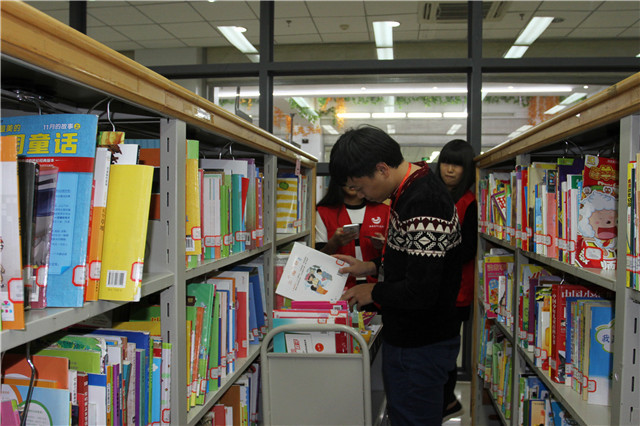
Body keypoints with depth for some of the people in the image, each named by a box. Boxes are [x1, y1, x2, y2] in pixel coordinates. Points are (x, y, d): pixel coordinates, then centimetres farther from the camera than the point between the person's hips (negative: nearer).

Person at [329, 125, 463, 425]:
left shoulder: (424, 204, -27)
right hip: (404, 338, 10)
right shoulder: (407, 191, 6)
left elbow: (420, 293, -29)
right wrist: (371, 267, 9)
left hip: (420, 347, -10)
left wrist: (373, 292, -13)